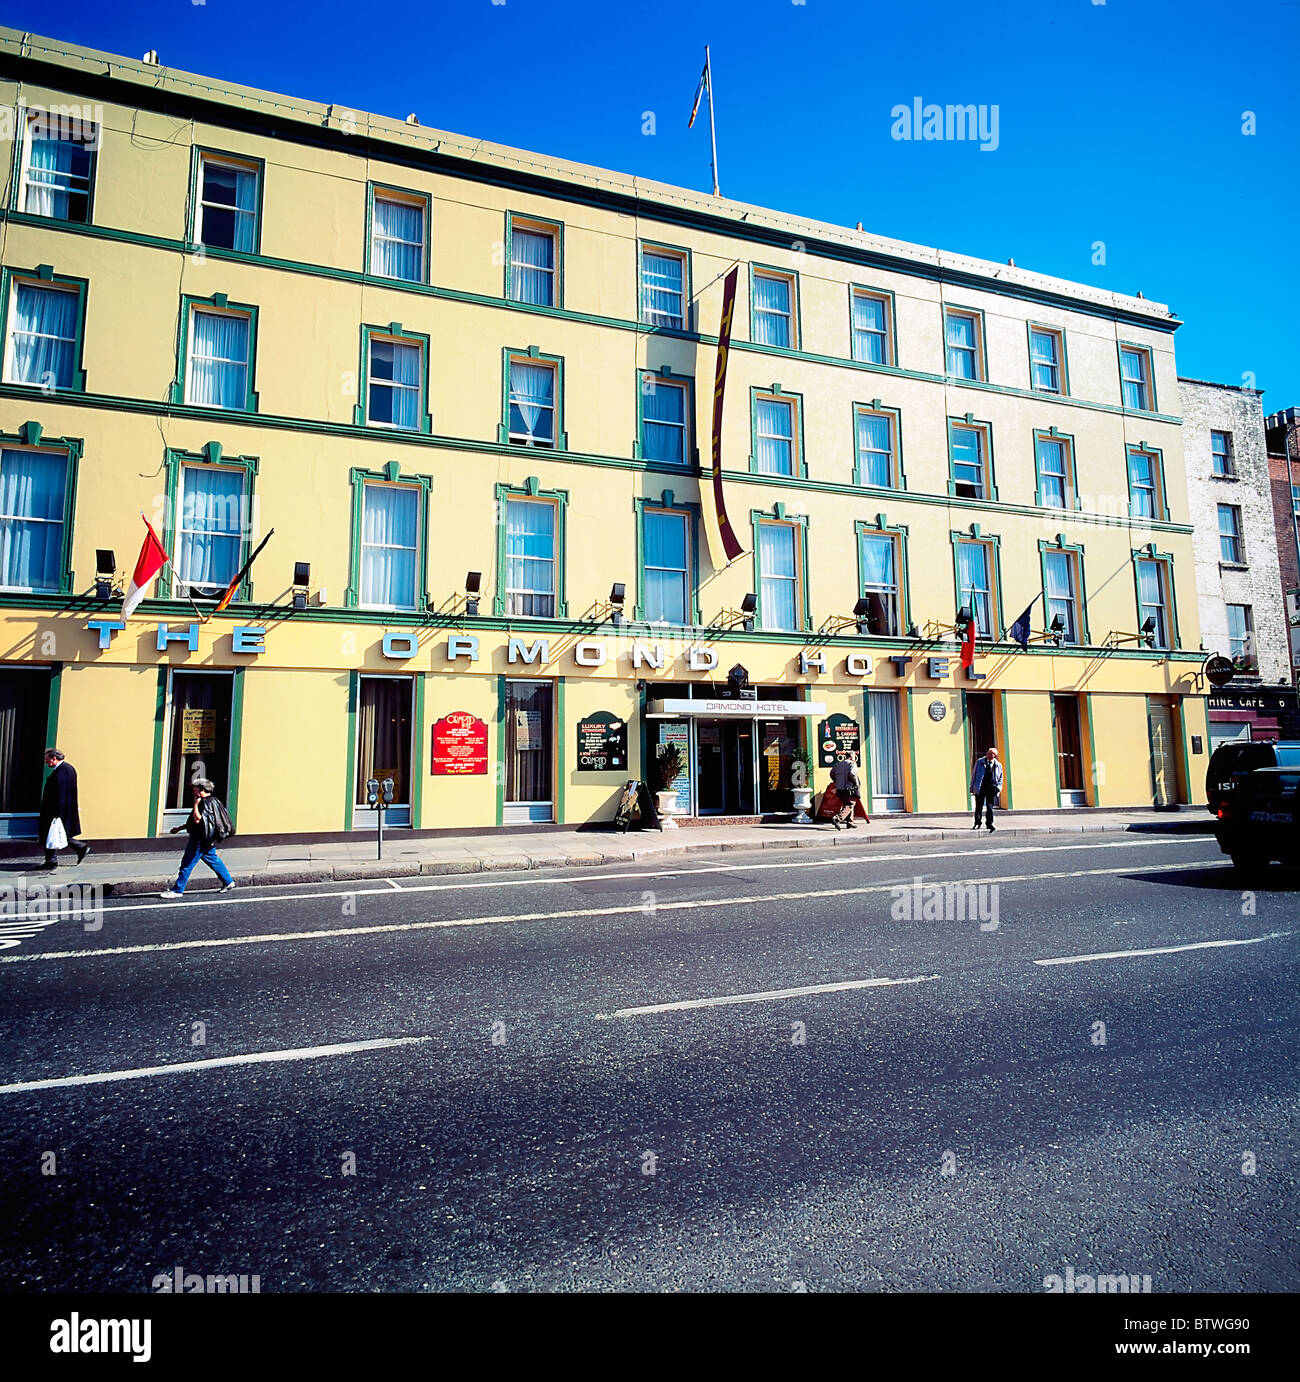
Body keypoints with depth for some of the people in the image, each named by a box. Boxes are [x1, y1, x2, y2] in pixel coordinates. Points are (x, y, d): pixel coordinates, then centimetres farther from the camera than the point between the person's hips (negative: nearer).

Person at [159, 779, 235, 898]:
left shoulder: (206, 803, -17)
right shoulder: (209, 802, 15)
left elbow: (197, 820, -27)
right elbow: (197, 820, 25)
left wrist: (195, 804, -18)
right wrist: (180, 828, 27)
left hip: (201, 839, -10)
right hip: (207, 840, 10)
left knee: (187, 864, -4)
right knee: (213, 860, 17)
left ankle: (177, 890, 1)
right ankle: (228, 882, 22)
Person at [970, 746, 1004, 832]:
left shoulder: (998, 765, 9)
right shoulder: (979, 762, 5)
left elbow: (1000, 778, 17)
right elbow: (974, 774, 7)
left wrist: (998, 787, 0)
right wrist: (972, 788, 5)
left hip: (991, 789, 1)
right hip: (980, 788, -1)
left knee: (990, 807, 0)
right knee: (978, 807, 4)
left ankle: (990, 823, 10)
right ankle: (977, 823, 13)